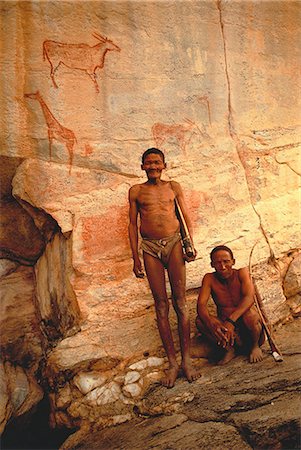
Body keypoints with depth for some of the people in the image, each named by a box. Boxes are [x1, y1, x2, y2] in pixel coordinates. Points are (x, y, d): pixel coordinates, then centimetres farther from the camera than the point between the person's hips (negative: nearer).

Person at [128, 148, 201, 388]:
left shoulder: (173, 187, 12)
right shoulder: (136, 191, 10)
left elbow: (186, 217, 12)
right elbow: (132, 224, 10)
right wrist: (136, 257, 5)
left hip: (174, 242, 0)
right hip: (150, 247, 0)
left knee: (180, 302, -3)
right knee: (161, 305, 1)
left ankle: (186, 360, 5)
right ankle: (172, 363, 7)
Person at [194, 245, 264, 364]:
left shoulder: (241, 273, -11)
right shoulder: (209, 279, -6)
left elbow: (249, 298, -28)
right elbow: (201, 305, -18)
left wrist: (231, 321, -42)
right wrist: (211, 324, -39)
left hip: (246, 326, -1)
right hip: (224, 326, 1)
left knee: (249, 314, -35)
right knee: (200, 321, -25)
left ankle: (255, 346, -4)